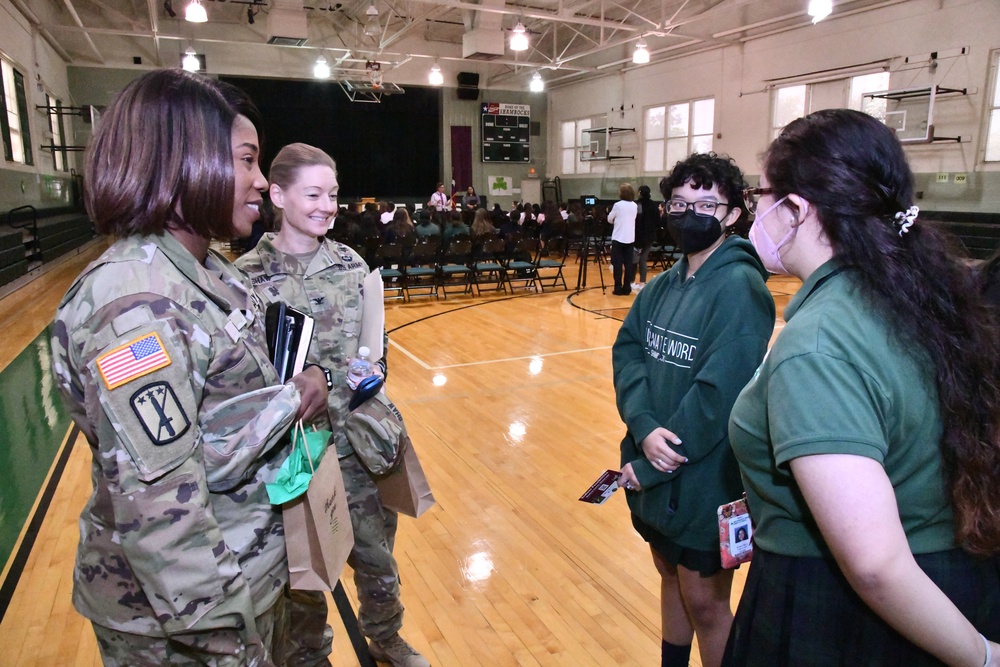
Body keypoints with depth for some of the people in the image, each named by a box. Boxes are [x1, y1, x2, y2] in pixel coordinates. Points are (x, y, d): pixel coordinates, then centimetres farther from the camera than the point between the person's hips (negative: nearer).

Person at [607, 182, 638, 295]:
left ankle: (618, 288, 0)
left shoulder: (618, 205, -10)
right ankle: (626, 288, 7)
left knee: (617, 264, 1)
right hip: (630, 239, 4)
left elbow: (609, 219, 1)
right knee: (628, 264, 6)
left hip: (618, 238, -4)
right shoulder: (634, 206, 5)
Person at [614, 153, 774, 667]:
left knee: (703, 601, 10)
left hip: (705, 478, -7)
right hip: (653, 465, 7)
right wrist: (644, 429, -20)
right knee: (671, 577, 24)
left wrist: (650, 466, -17)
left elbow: (719, 394, -23)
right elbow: (627, 352, -2)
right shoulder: (662, 286, 5)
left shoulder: (740, 286, -17)